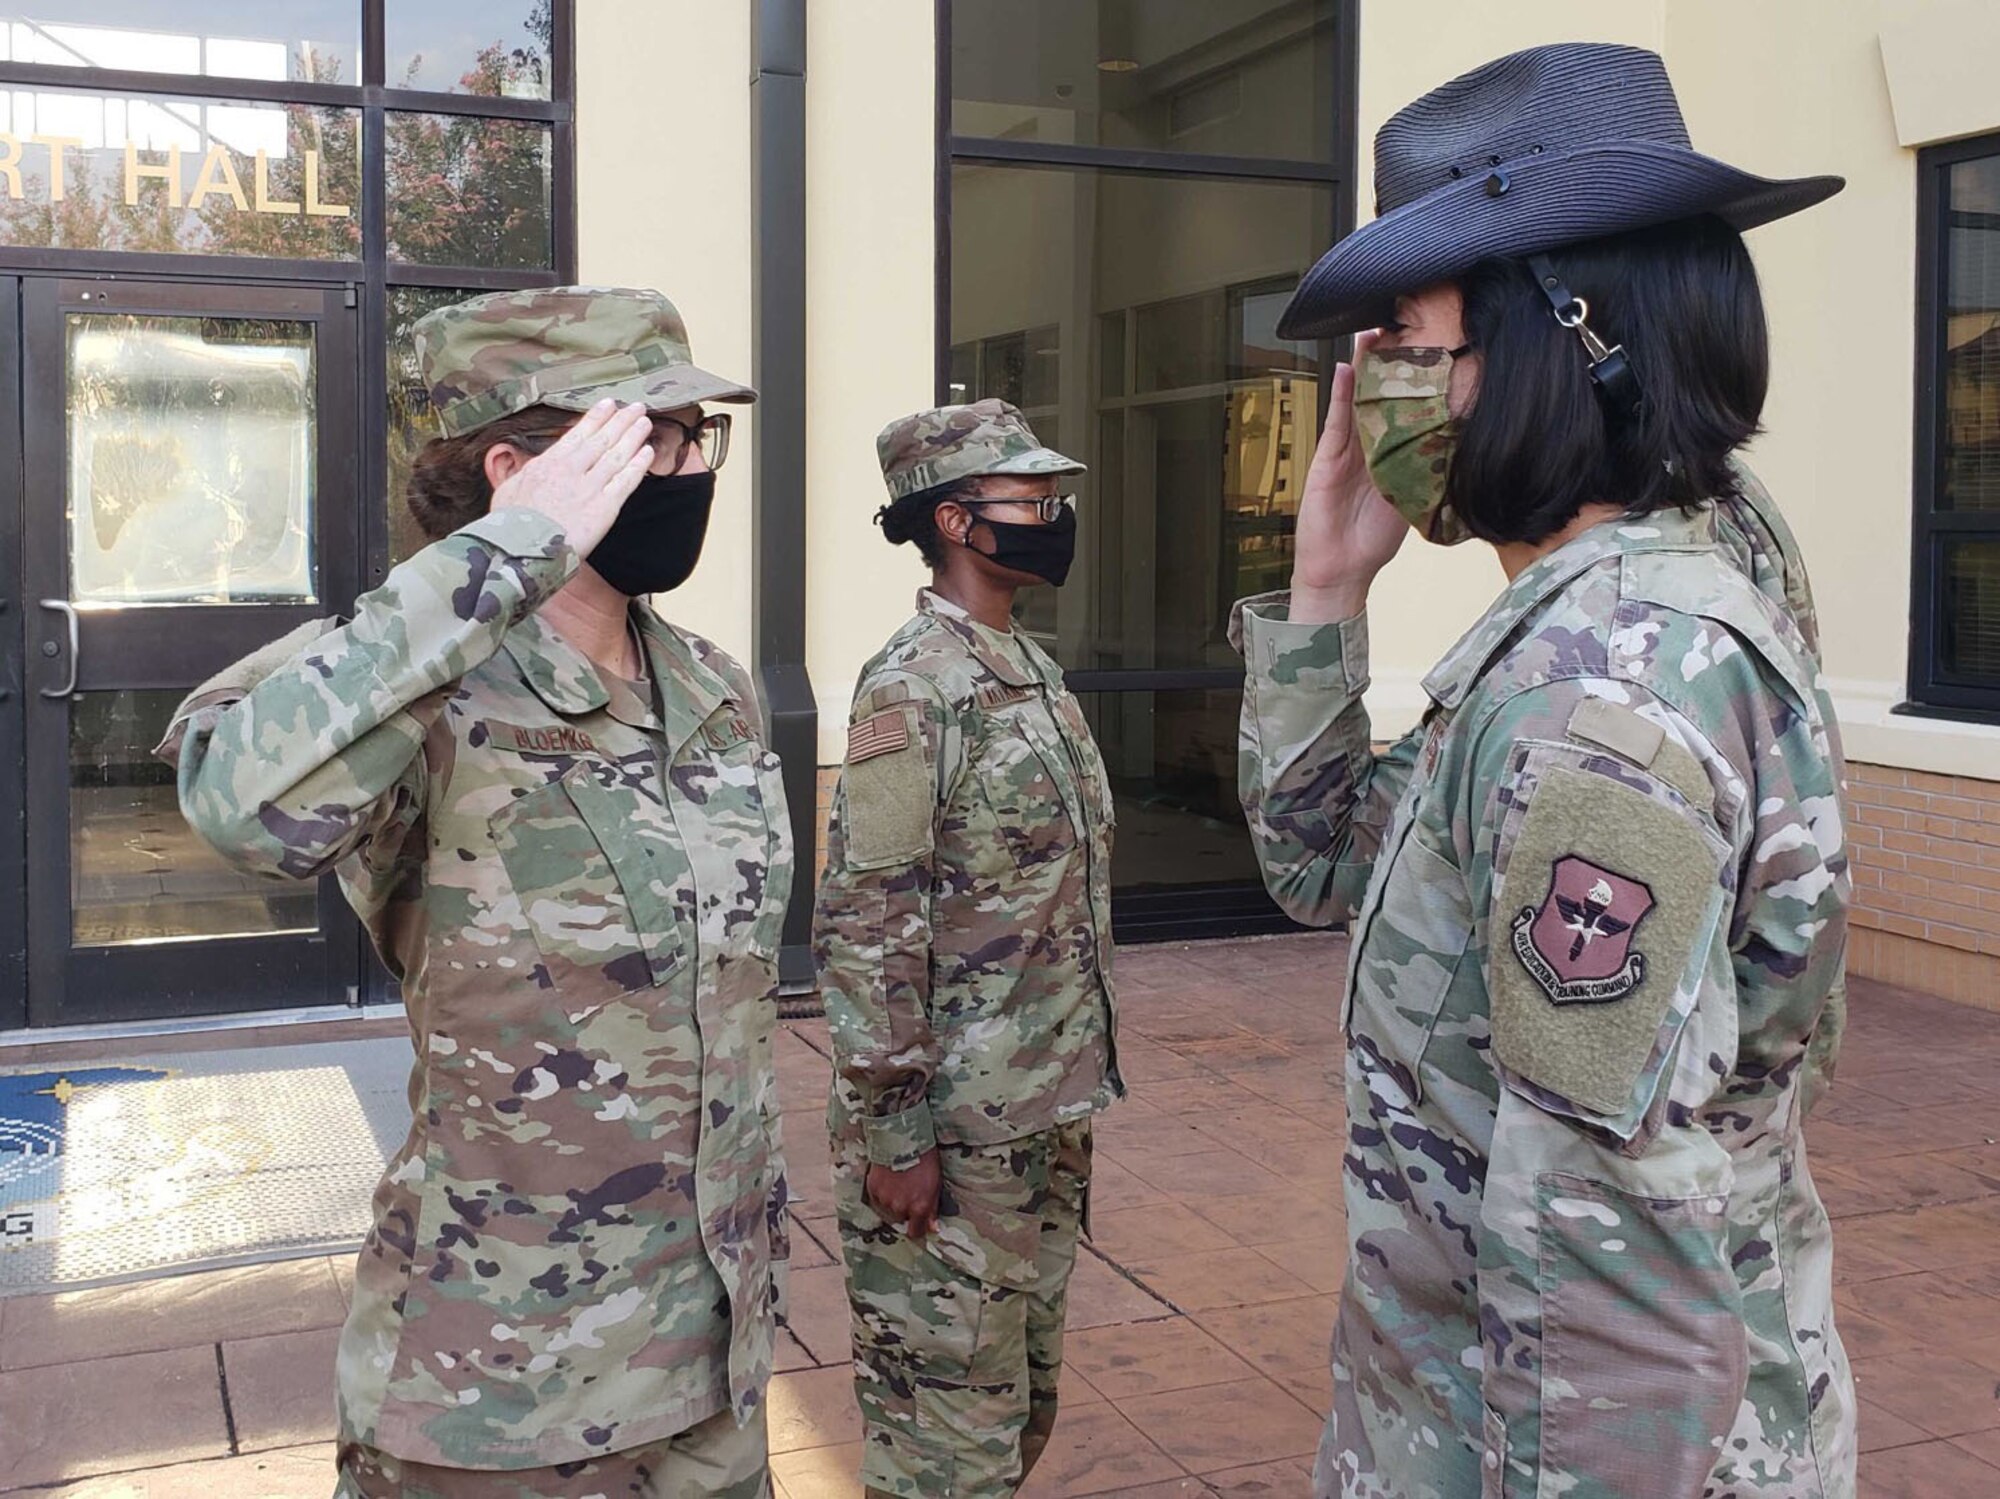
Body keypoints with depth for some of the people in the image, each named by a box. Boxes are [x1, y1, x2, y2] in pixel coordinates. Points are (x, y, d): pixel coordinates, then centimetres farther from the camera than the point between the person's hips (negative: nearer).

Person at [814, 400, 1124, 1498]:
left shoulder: (1034, 672, 11)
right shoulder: (912, 686, -15)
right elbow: (868, 927, -19)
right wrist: (893, 1134, -19)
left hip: (1048, 1116, 9)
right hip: (953, 1128, -9)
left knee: (1024, 1401, 19)